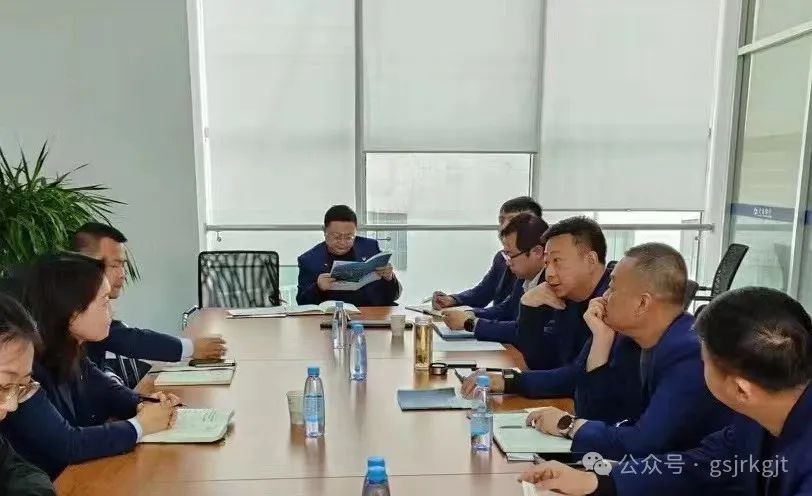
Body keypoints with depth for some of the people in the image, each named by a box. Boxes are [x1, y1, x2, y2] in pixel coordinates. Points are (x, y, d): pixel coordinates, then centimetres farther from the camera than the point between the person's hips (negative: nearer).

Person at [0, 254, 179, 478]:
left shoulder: (69, 352, -2)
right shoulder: (23, 366, -27)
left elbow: (105, 390, 10)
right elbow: (66, 445, -29)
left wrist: (143, 406, -10)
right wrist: (140, 425, -19)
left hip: (79, 471, 7)